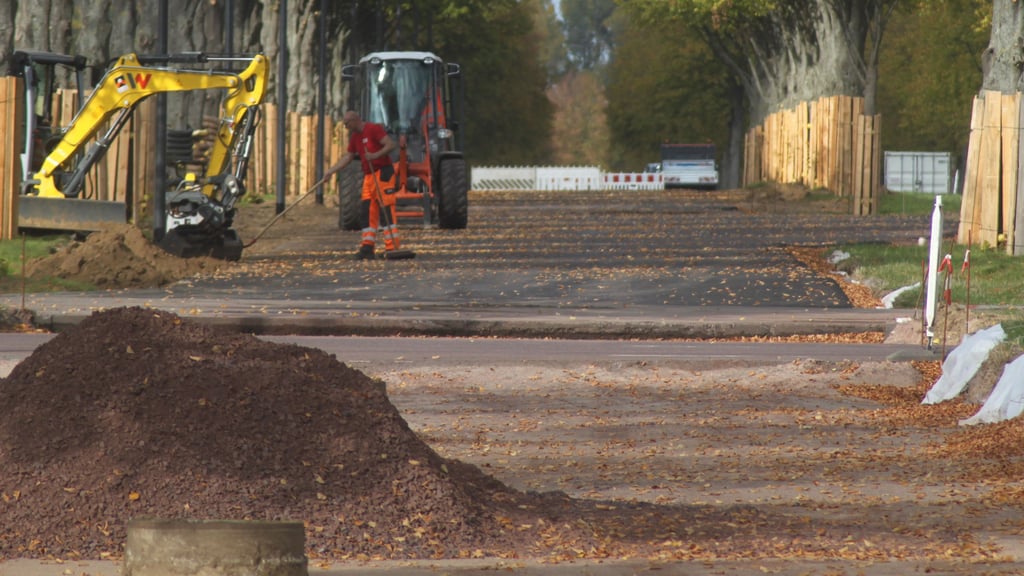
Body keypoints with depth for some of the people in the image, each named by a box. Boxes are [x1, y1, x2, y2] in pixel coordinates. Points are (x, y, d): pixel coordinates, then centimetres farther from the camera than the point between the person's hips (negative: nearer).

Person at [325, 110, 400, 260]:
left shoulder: (374, 129, -10)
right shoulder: (355, 137, 16)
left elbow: (391, 144, -17)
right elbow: (348, 158, 22)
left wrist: (376, 155, -28)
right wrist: (330, 171, 16)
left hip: (383, 172, -9)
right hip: (368, 175, 9)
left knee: (387, 209, -11)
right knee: (367, 212, 3)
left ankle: (392, 247, -12)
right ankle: (367, 248, 4)